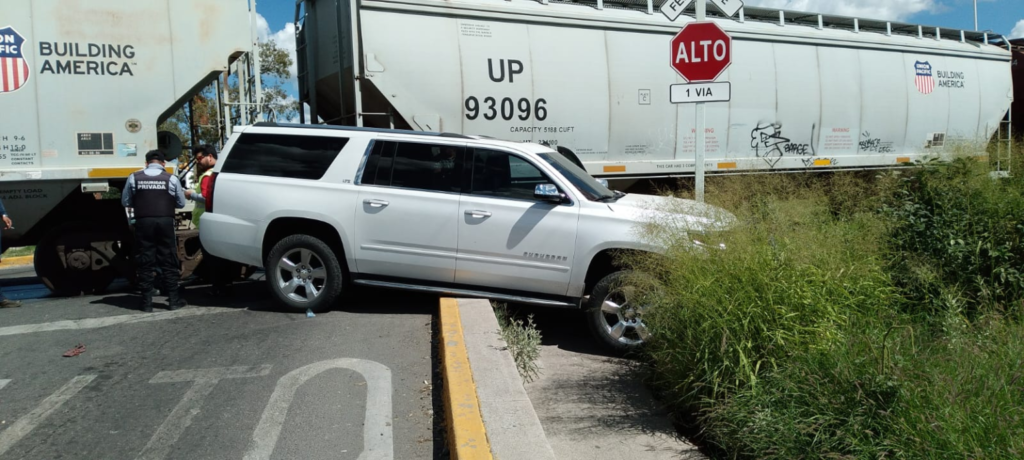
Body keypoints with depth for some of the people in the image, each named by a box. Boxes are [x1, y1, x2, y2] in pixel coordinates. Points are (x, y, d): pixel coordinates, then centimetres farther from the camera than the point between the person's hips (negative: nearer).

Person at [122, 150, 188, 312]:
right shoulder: (171, 178, -1)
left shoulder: (134, 177, 3)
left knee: (145, 263, 6)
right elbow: (181, 203, 6)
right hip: (165, 222, -1)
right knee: (168, 262, 6)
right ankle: (174, 300, 8)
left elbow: (126, 202, 9)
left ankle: (147, 302, 7)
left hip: (144, 222, 1)